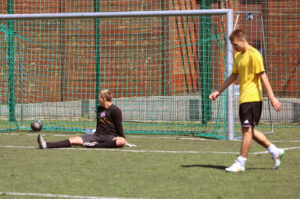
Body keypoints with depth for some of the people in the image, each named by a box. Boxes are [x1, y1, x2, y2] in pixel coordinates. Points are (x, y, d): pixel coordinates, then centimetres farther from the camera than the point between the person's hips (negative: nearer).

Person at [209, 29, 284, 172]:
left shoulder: (254, 55, -12)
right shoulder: (238, 56, 15)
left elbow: (263, 76, -16)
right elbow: (233, 76, 22)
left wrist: (272, 97, -19)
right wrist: (218, 91, 18)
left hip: (252, 98, -9)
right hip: (244, 98, 9)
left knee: (247, 129, -7)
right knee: (249, 131, 10)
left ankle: (240, 163, -4)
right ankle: (275, 152, 19)